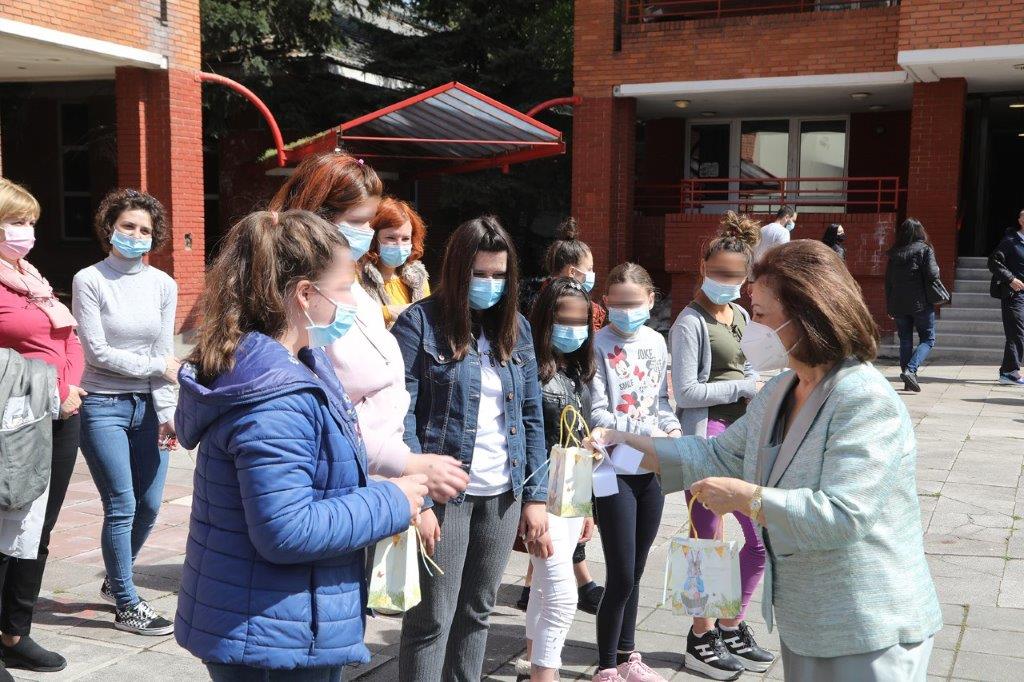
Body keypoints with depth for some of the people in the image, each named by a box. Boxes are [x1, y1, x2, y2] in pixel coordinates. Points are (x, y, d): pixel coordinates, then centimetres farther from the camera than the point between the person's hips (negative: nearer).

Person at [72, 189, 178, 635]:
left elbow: (165, 354, 1)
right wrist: (156, 367, -8)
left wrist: (167, 413, -7)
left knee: (149, 505, 8)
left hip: (148, 406, 4)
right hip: (104, 407, -4)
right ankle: (127, 606, 11)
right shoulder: (89, 281, -5)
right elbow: (97, 351, -9)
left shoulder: (163, 285, 6)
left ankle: (115, 581, 34)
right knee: (122, 506, -4)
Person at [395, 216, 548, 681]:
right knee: (431, 619, 2)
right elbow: (400, 416, -12)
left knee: (477, 612, 15)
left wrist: (534, 496, 5)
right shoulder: (420, 323, -7)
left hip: (504, 494, 5)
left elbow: (531, 416, 10)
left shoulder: (516, 327, 9)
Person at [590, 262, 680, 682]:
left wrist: (674, 430, -4)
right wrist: (647, 431, -18)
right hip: (614, 469, -5)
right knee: (621, 577, -3)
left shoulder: (656, 342, 8)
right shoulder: (600, 344, -10)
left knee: (635, 571, 16)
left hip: (651, 469, 6)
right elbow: (598, 415, -14)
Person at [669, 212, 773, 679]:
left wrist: (756, 398, 3)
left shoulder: (741, 317, 13)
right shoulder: (692, 322, -11)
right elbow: (686, 392, -16)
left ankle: (732, 628, 29)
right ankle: (702, 640, 20)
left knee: (761, 538, 12)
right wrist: (746, 386, -12)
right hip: (706, 436, -8)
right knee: (707, 542, 3)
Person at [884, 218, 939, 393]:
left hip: (898, 305, 4)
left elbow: (888, 280, 8)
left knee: (905, 342, 10)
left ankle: (909, 381, 10)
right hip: (921, 304, -4)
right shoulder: (924, 249, -6)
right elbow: (932, 274, -15)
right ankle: (910, 370, -16)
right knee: (928, 339, 5)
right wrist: (937, 269, 8)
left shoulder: (894, 253, 7)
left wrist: (889, 306, 15)